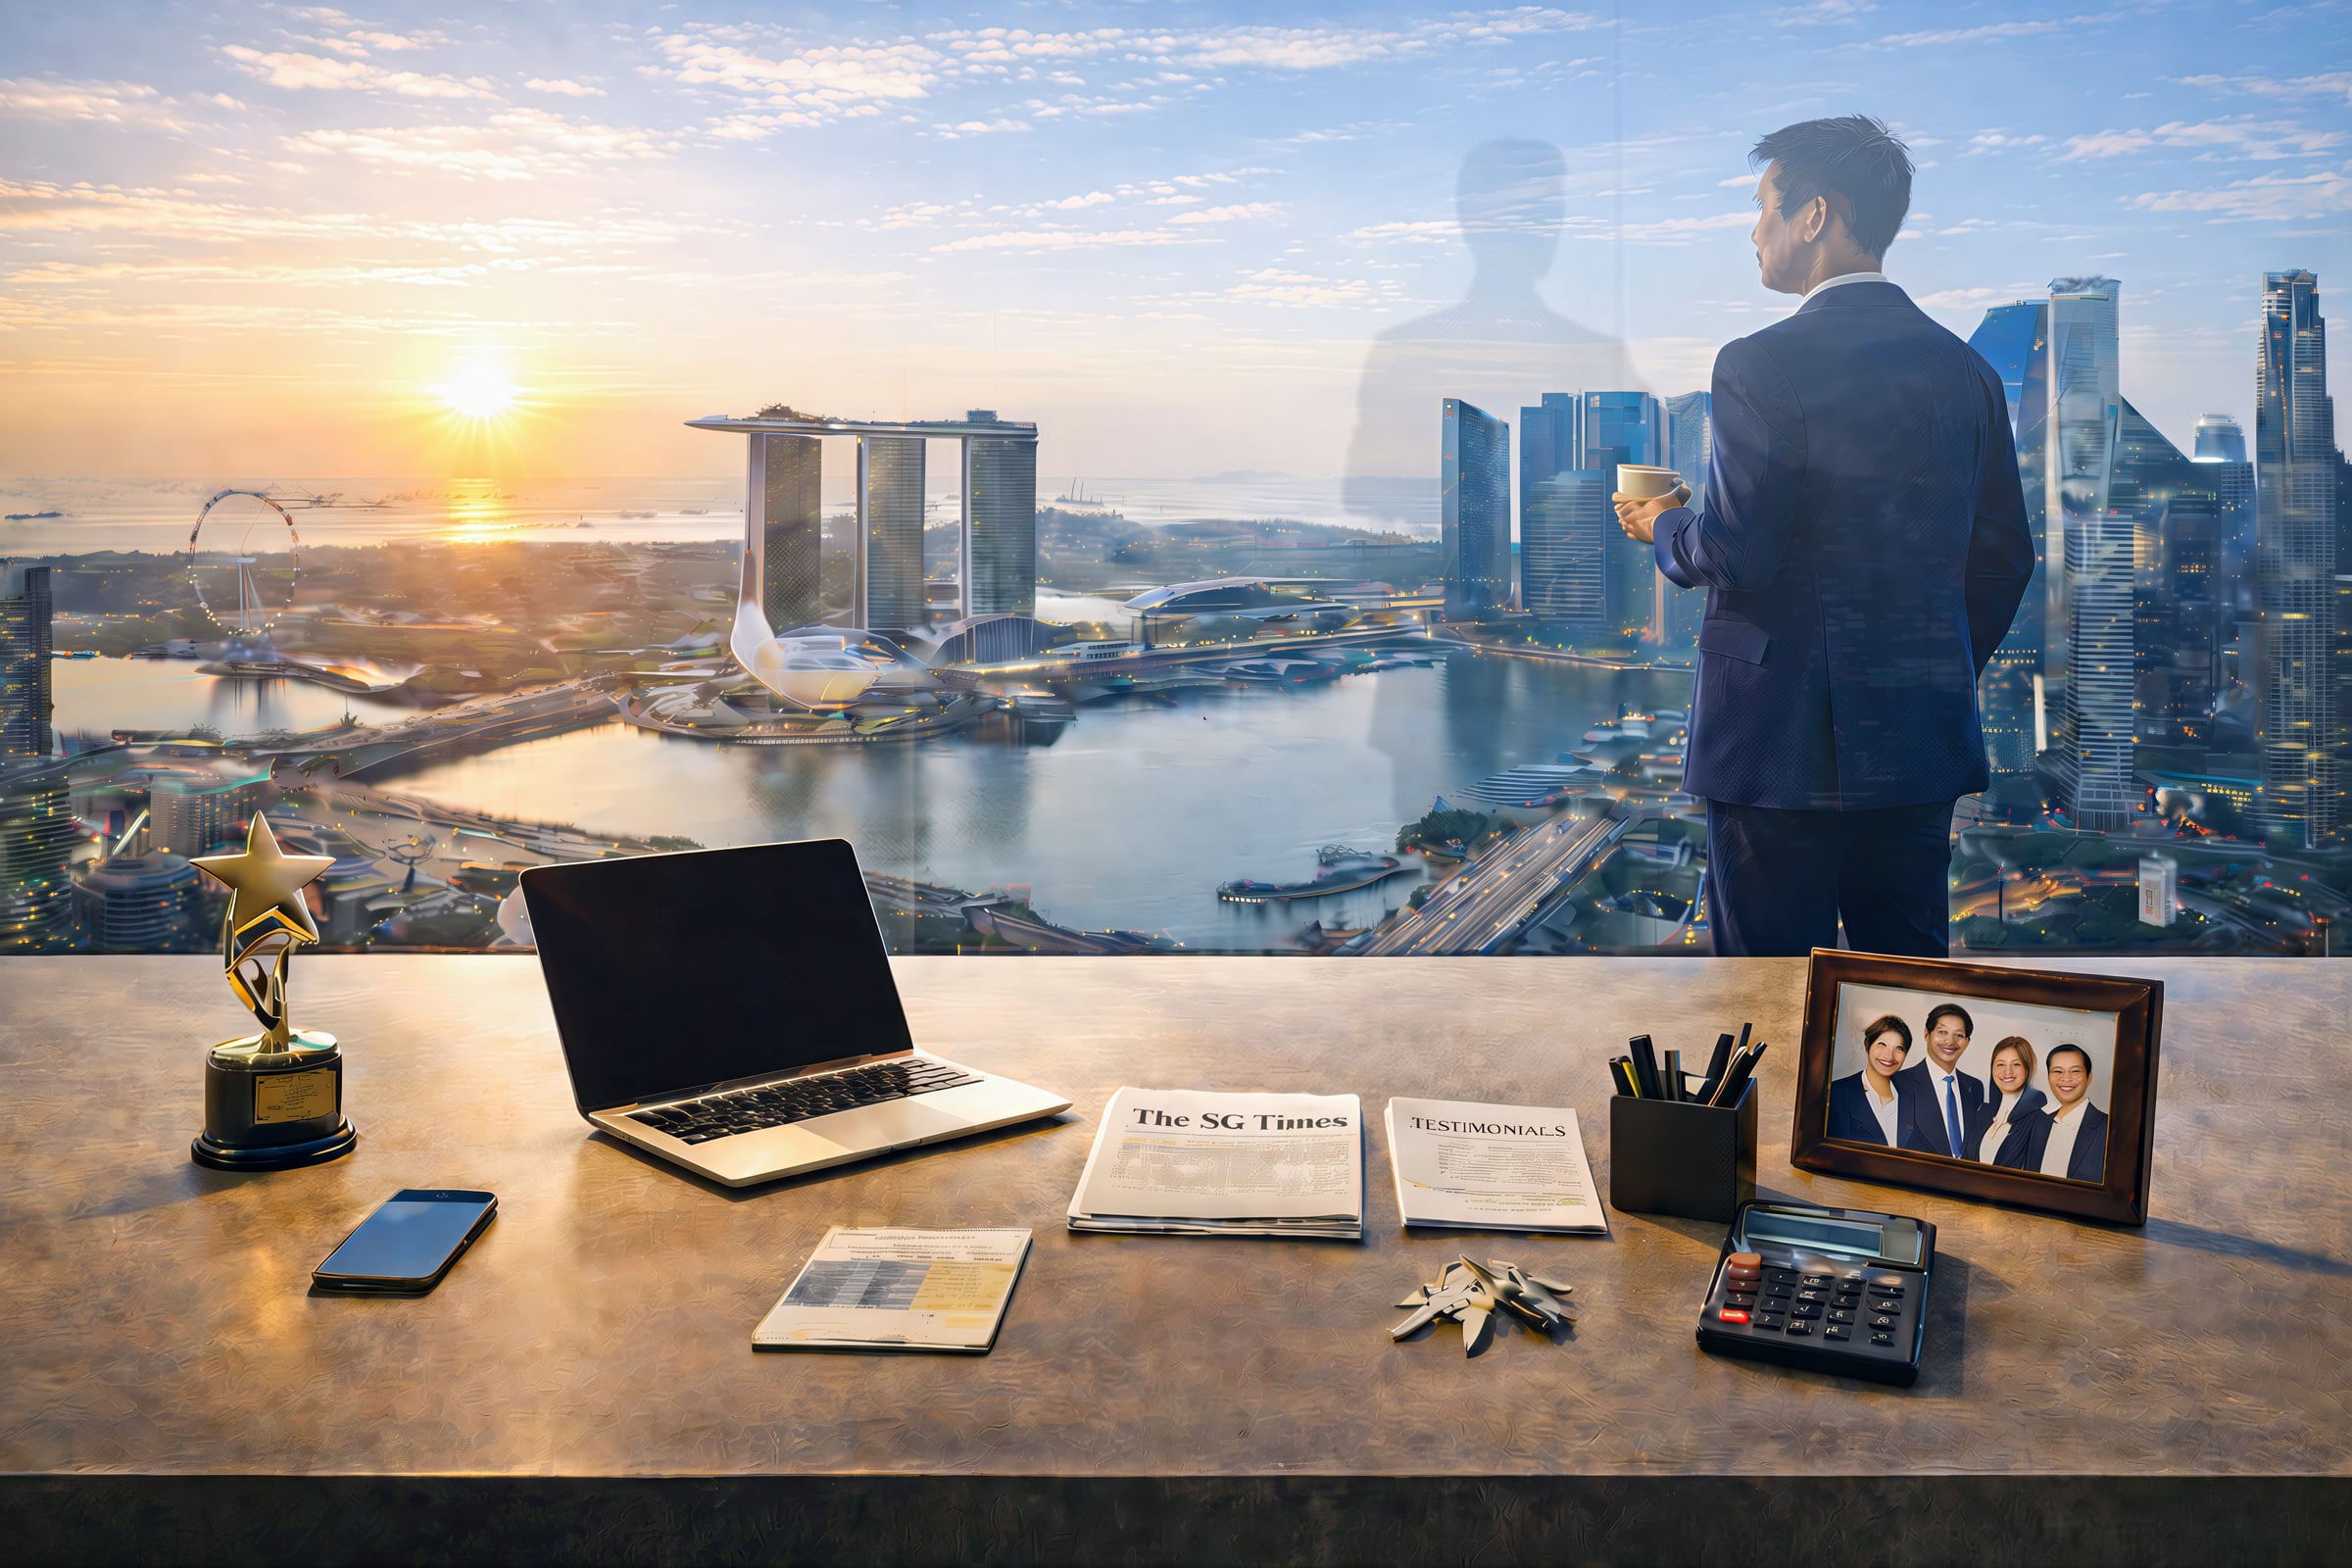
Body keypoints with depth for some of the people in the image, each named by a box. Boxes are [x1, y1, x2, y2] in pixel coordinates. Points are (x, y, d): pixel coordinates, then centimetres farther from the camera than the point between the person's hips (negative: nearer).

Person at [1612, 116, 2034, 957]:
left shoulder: (1764, 365, -12)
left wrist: (1662, 526, 5)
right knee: (1909, 963, 15)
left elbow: (1733, 555, -16)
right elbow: (2003, 557, 12)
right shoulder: (1967, 369, 9)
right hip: (1925, 742, 7)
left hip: (1783, 740, -6)